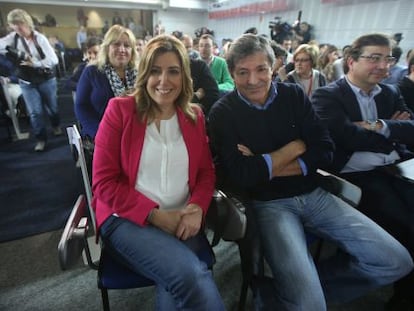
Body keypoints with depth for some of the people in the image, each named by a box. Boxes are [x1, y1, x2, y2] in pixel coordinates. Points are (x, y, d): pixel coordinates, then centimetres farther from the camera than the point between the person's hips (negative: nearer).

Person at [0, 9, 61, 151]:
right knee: (34, 112, 1)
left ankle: (56, 126, 44)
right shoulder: (13, 37, -2)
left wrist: (35, 63, -24)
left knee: (51, 106, 16)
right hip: (26, 82, 2)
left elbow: (54, 60, -18)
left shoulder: (40, 38, -12)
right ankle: (41, 138, 15)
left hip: (46, 79, -2)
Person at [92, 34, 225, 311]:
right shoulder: (119, 110, -2)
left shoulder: (194, 116, 9)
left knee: (179, 282, -26)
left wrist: (197, 209, -12)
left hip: (182, 220, 3)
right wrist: (156, 215, -14)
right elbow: (105, 182, -6)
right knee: (190, 275, -26)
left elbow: (206, 172, 9)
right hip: (128, 219, -2)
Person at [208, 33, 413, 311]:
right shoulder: (223, 113, -8)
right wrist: (295, 147, -10)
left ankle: (306, 286, 12)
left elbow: (325, 150, -2)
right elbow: (236, 176, -18)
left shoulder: (294, 95, 4)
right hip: (268, 203, -5)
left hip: (313, 194, 5)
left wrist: (266, 167, -13)